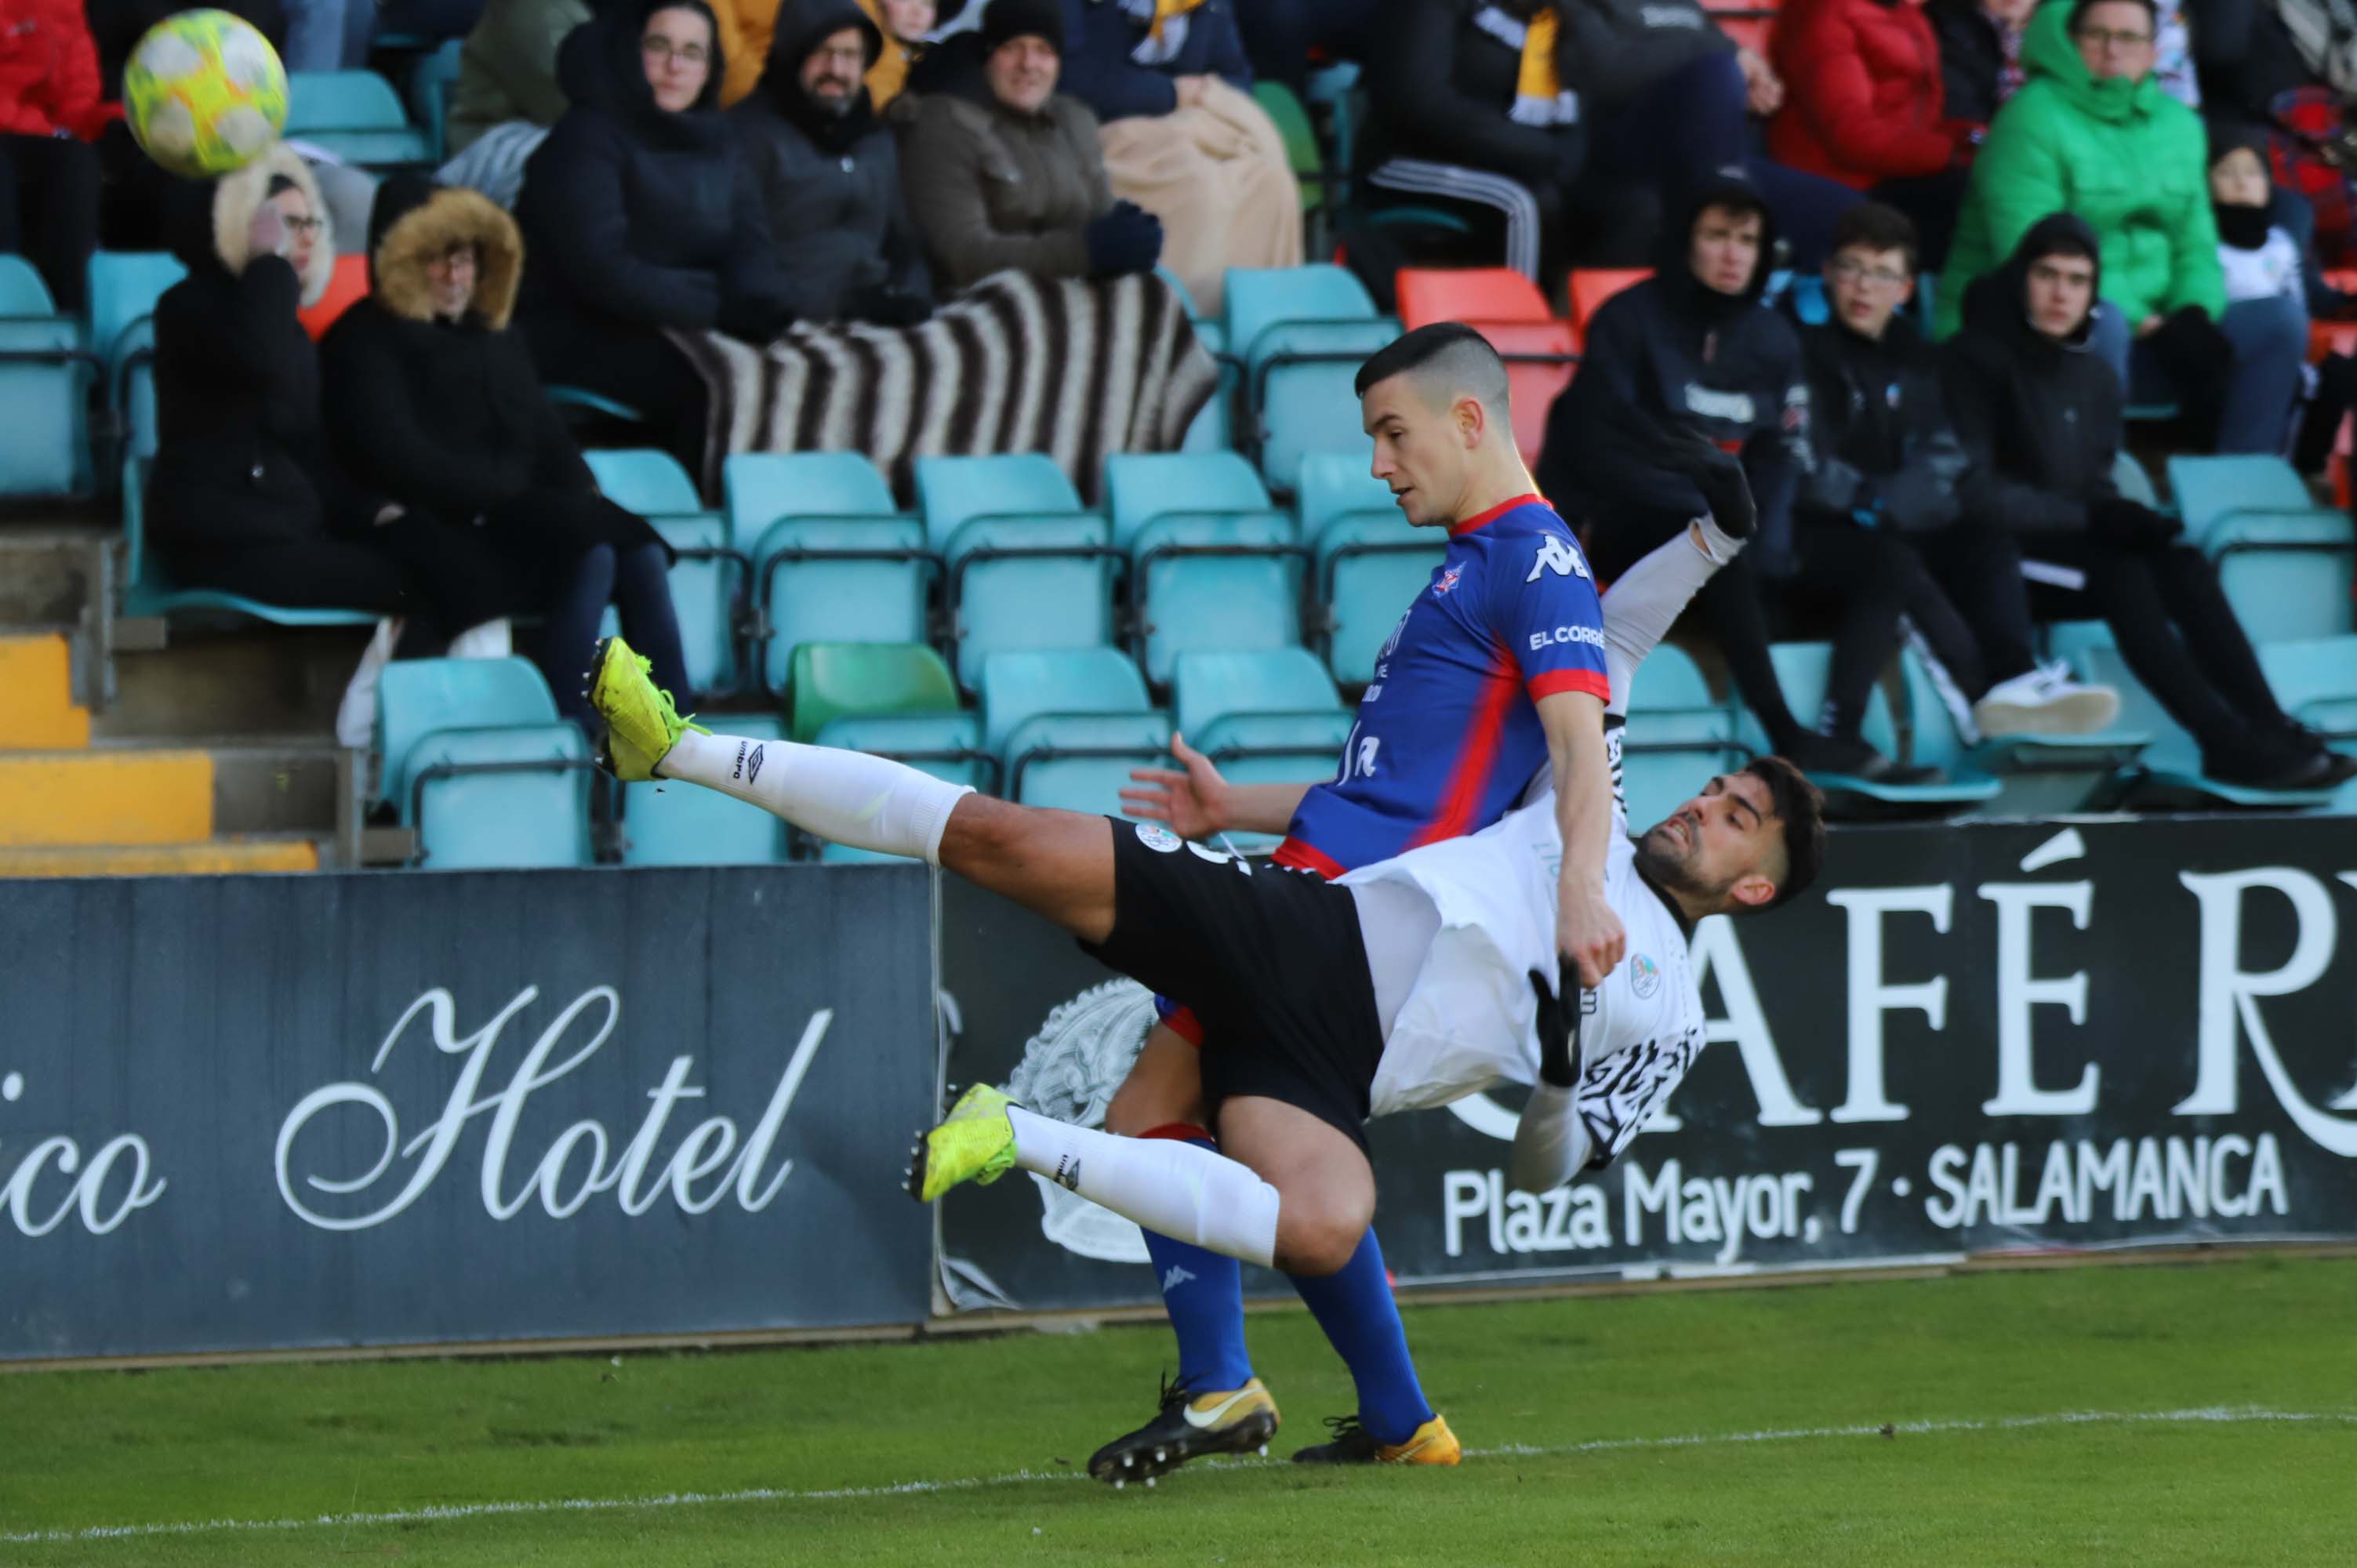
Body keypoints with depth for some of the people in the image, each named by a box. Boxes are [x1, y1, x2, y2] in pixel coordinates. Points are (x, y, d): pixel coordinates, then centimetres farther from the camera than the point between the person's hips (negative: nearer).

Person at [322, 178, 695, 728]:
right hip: (442, 532, -7)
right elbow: (394, 456, -9)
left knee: (643, 554, -22)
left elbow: (546, 436, 23)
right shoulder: (366, 342, 5)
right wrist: (502, 492, -15)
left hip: (517, 515, 7)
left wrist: (581, 494, 0)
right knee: (590, 556, -32)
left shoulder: (493, 340, 29)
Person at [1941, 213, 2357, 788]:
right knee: (2120, 569, -31)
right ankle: (2227, 743, -38)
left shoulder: (2095, 376, 14)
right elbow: (1974, 492, -16)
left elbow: (2097, 483, 14)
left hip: (2078, 549, 6)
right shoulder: (1977, 360, -7)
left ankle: (2270, 732, -31)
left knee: (2182, 564, -21)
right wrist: (2087, 517, -21)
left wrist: (2118, 517, -11)